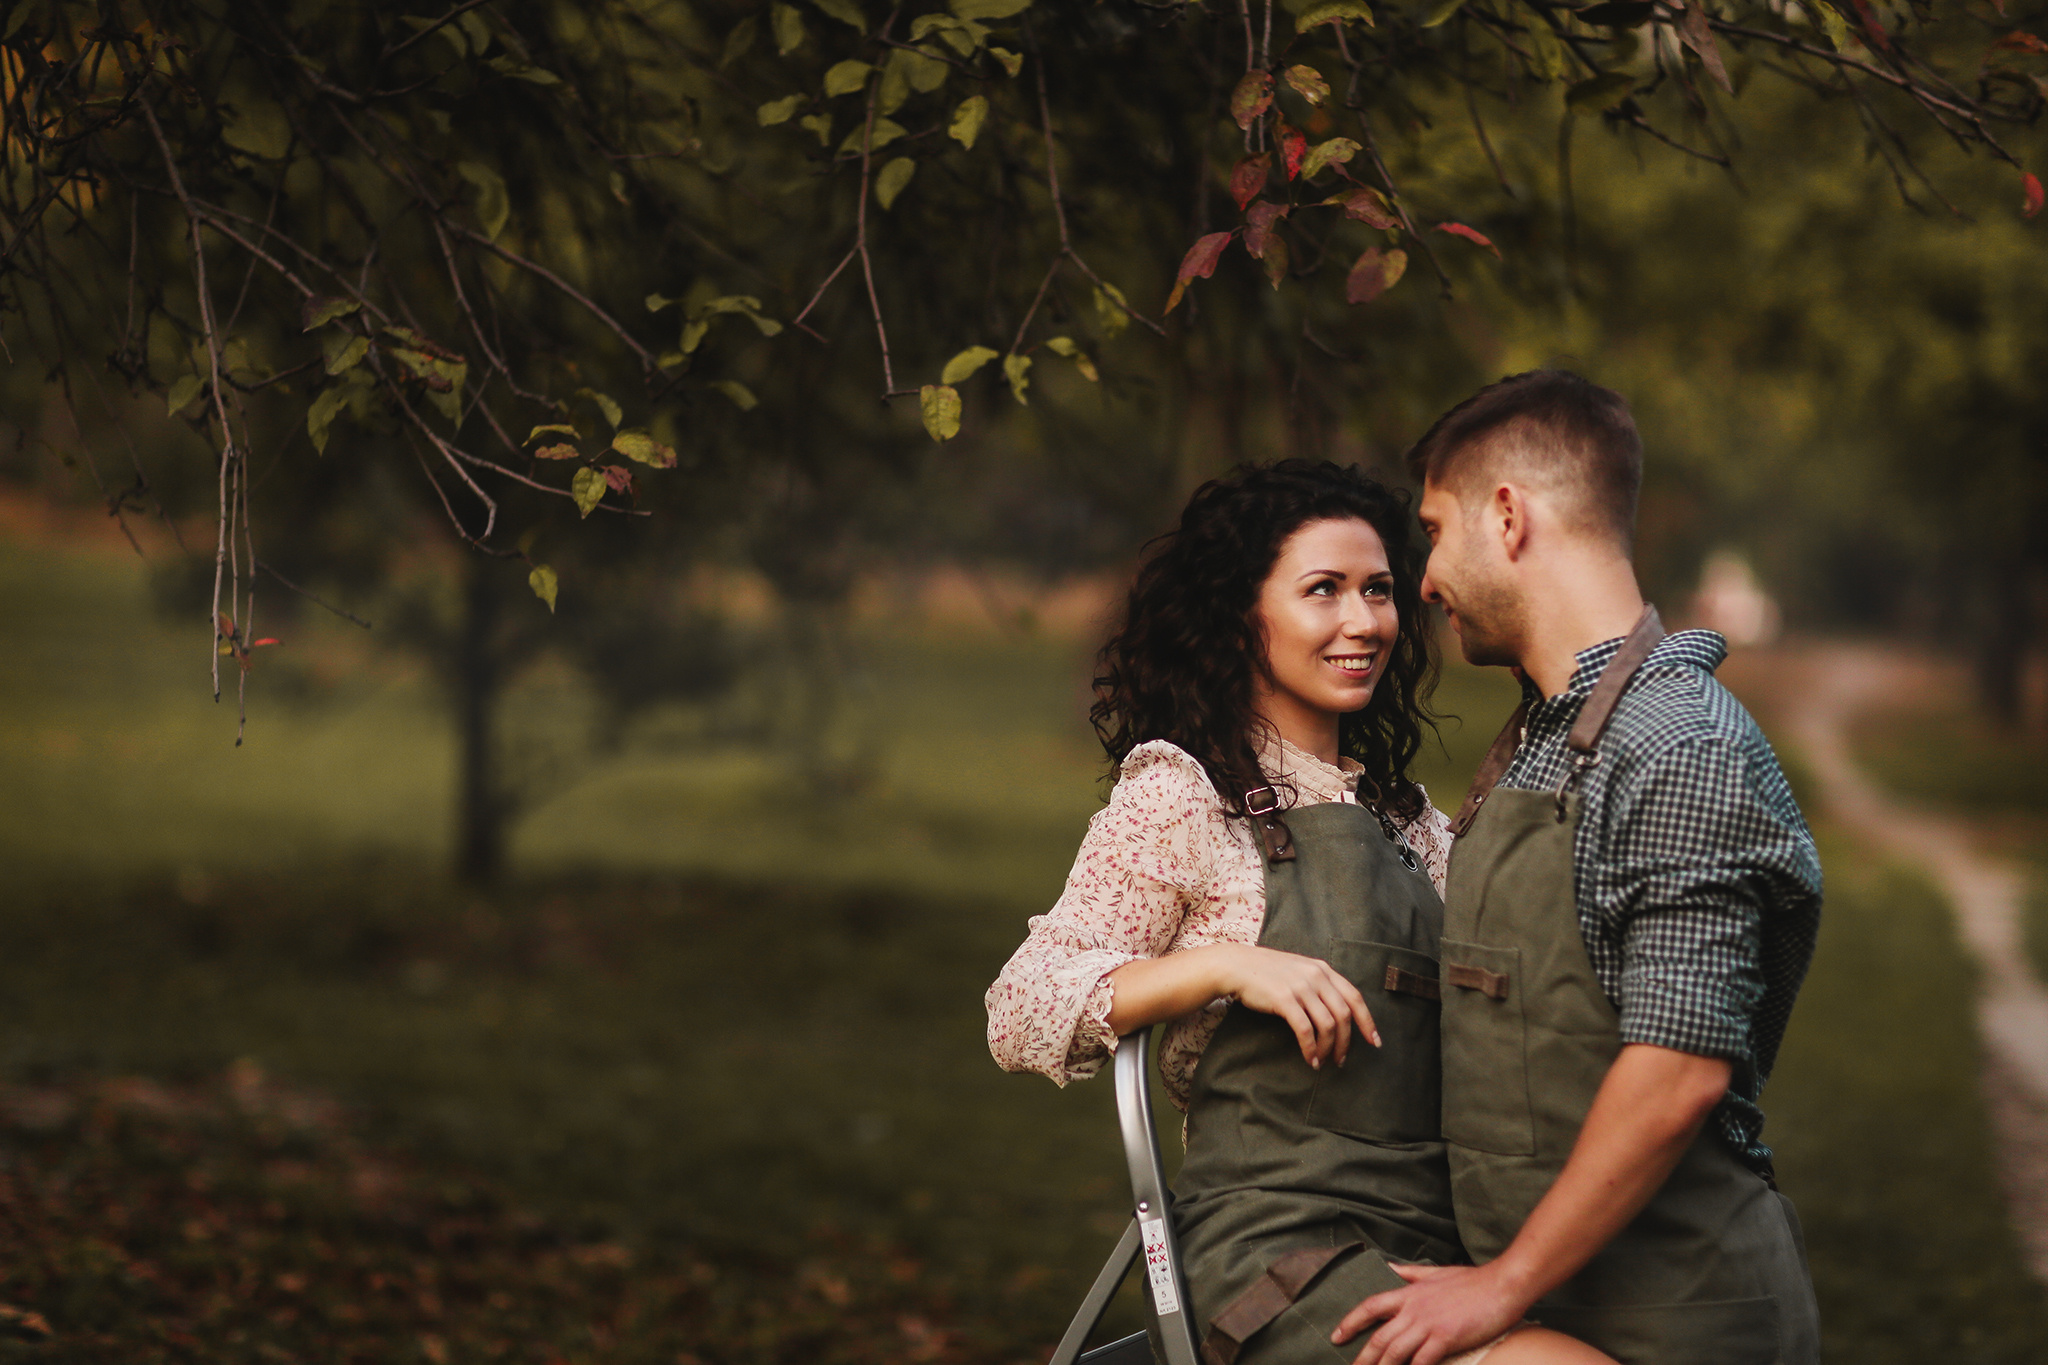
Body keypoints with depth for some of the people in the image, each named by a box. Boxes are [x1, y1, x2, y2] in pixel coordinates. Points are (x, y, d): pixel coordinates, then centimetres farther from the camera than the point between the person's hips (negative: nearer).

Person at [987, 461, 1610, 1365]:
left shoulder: (1406, 820, 19)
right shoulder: (1182, 797, 0)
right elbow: (1021, 1015, -5)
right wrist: (1224, 964, -16)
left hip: (1431, 1245, 6)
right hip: (1275, 1249, -6)